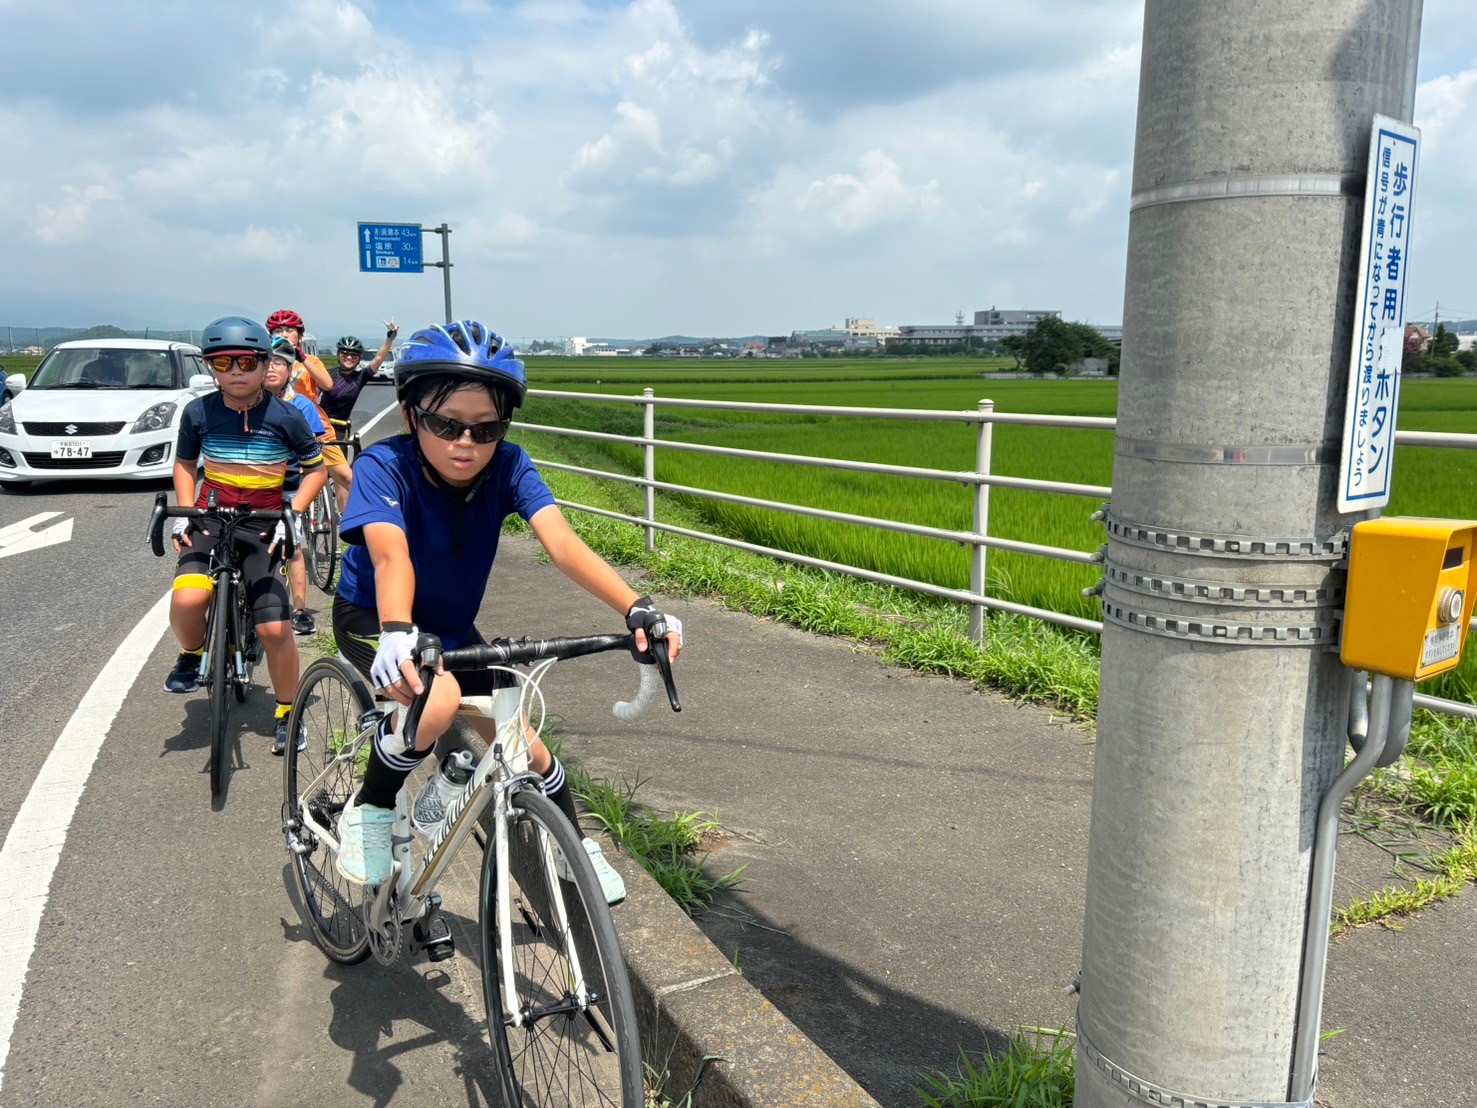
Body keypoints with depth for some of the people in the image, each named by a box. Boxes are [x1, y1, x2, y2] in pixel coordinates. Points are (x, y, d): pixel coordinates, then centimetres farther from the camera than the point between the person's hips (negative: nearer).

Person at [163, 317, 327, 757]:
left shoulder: (285, 416, -8)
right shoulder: (199, 412, -3)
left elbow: (316, 468, 3)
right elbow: (185, 462, 14)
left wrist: (291, 516, -9)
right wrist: (184, 513, 1)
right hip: (211, 515, 1)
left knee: (274, 626, -9)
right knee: (187, 599, -26)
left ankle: (288, 713, 12)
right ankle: (192, 655, 9)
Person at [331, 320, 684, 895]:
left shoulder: (508, 467, -22)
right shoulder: (383, 466, -28)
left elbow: (562, 543, -35)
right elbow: (391, 556, -44)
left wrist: (637, 608, -49)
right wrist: (396, 633, -65)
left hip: (453, 629, 4)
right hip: (373, 617, -3)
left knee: (528, 753, 0)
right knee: (437, 700, -35)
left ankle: (577, 847, 30)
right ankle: (367, 814, -6)